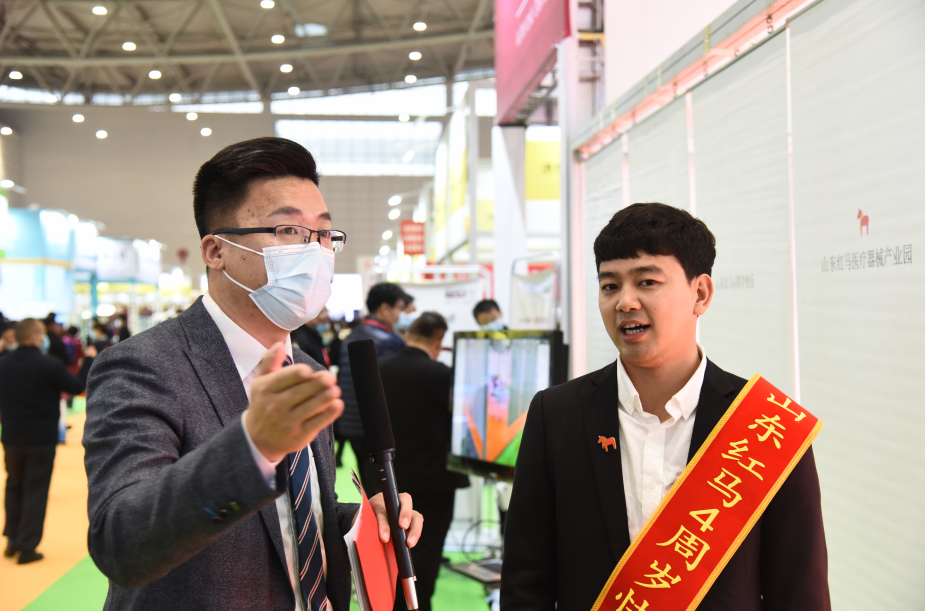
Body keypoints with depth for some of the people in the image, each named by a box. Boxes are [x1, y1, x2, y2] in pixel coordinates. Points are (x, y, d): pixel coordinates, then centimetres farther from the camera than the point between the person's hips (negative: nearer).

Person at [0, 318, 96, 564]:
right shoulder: (50, 365, -17)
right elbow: (77, 387, -7)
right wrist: (89, 360, 7)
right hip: (42, 438, -4)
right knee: (36, 490, 4)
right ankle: (27, 548, 6)